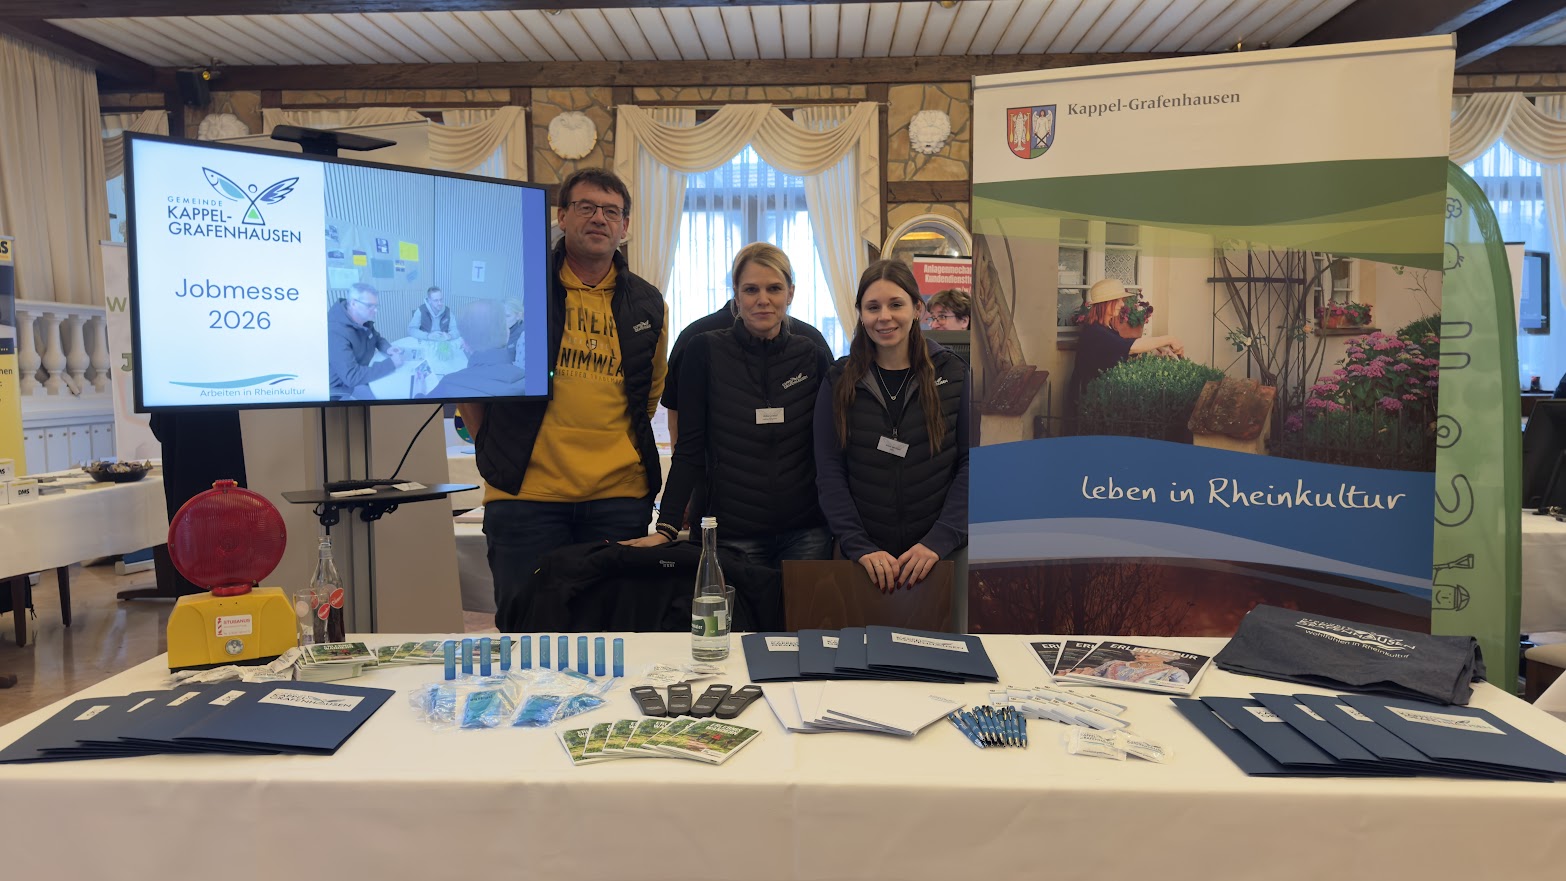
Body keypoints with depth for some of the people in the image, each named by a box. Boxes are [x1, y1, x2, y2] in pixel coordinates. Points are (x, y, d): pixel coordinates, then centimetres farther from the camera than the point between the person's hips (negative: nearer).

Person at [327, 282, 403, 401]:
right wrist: (391, 364, -35)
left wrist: (388, 348, -7)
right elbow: (352, 377, -37)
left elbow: (377, 338, 18)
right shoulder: (336, 333, -32)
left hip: (365, 373, 9)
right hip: (346, 385, -9)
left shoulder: (364, 320, -4)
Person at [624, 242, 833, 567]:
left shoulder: (812, 357, 4)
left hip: (805, 532, 2)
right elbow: (689, 449, -3)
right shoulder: (706, 352, -2)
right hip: (732, 534, -1)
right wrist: (666, 527, -10)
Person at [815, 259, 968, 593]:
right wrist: (859, 546, -15)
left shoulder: (951, 373, 0)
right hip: (864, 557, 0)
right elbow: (829, 472, -4)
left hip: (940, 553, 0)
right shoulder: (840, 381, 1)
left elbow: (970, 462, -4)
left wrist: (939, 540, -14)